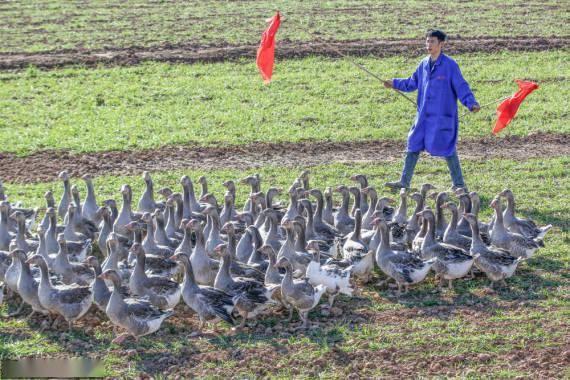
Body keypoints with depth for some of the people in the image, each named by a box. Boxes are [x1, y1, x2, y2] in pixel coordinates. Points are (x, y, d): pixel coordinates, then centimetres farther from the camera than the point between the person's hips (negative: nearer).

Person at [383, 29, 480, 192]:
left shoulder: (450, 65, -10)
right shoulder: (424, 64, 9)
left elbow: (461, 88, -12)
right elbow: (412, 83, 24)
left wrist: (472, 104, -25)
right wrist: (395, 83, 24)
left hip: (443, 116, -6)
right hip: (423, 116, 6)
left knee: (447, 148, -3)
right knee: (414, 145, 8)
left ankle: (459, 184, 10)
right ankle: (404, 182, 17)